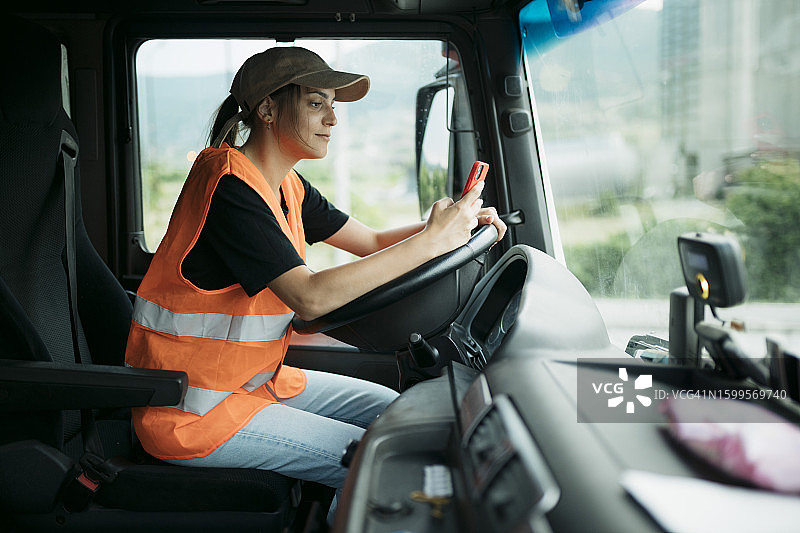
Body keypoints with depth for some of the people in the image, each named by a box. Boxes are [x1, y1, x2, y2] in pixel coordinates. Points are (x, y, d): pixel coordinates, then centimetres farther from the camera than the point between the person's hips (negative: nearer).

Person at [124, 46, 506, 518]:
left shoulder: (288, 188, 7)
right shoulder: (229, 185, -23)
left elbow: (372, 242, 11)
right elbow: (310, 297, -31)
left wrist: (456, 222, -8)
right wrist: (432, 241, -28)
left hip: (259, 379, 9)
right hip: (195, 411, -9)